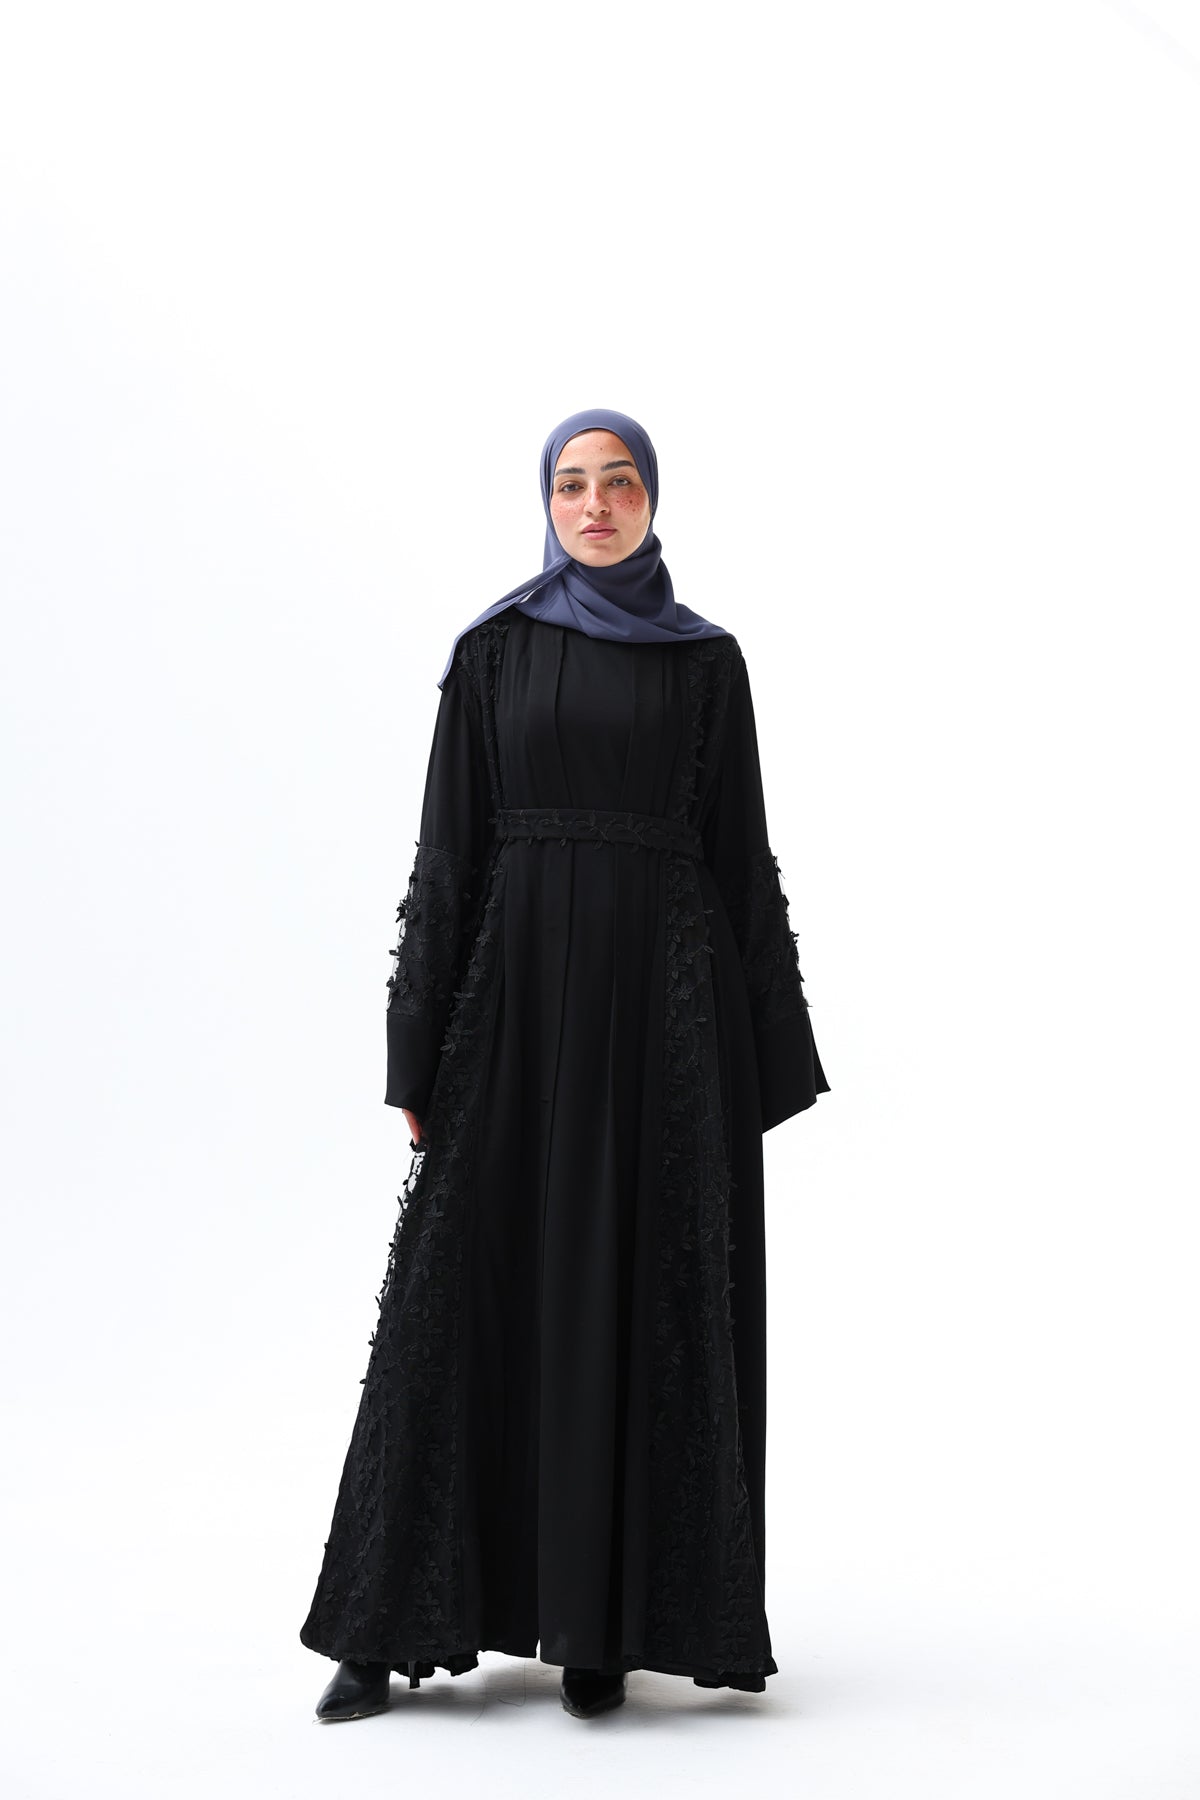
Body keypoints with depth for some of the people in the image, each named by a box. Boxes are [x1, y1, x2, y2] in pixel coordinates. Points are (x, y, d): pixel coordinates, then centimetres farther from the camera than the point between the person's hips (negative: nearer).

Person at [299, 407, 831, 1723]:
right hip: (521, 983, 0)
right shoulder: (494, 651, 7)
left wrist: (764, 1061, 2)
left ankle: (603, 1624, 11)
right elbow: (449, 851, 3)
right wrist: (418, 1057, -2)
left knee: (643, 1294, 1)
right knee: (476, 1290, 0)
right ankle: (401, 1620, 9)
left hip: (665, 988, 0)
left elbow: (742, 857, 6)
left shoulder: (709, 660, 7)